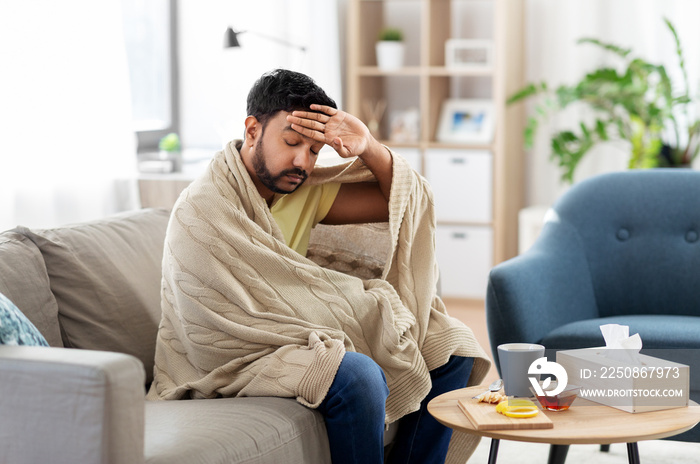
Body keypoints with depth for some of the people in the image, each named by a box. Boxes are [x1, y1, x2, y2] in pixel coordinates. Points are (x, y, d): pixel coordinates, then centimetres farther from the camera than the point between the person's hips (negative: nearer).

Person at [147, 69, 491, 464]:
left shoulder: (300, 187, 3)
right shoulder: (202, 214, -19)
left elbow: (408, 201, 5)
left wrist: (370, 148, -14)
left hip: (298, 341, 8)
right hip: (235, 360, -8)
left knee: (452, 348, 3)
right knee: (357, 375, -36)